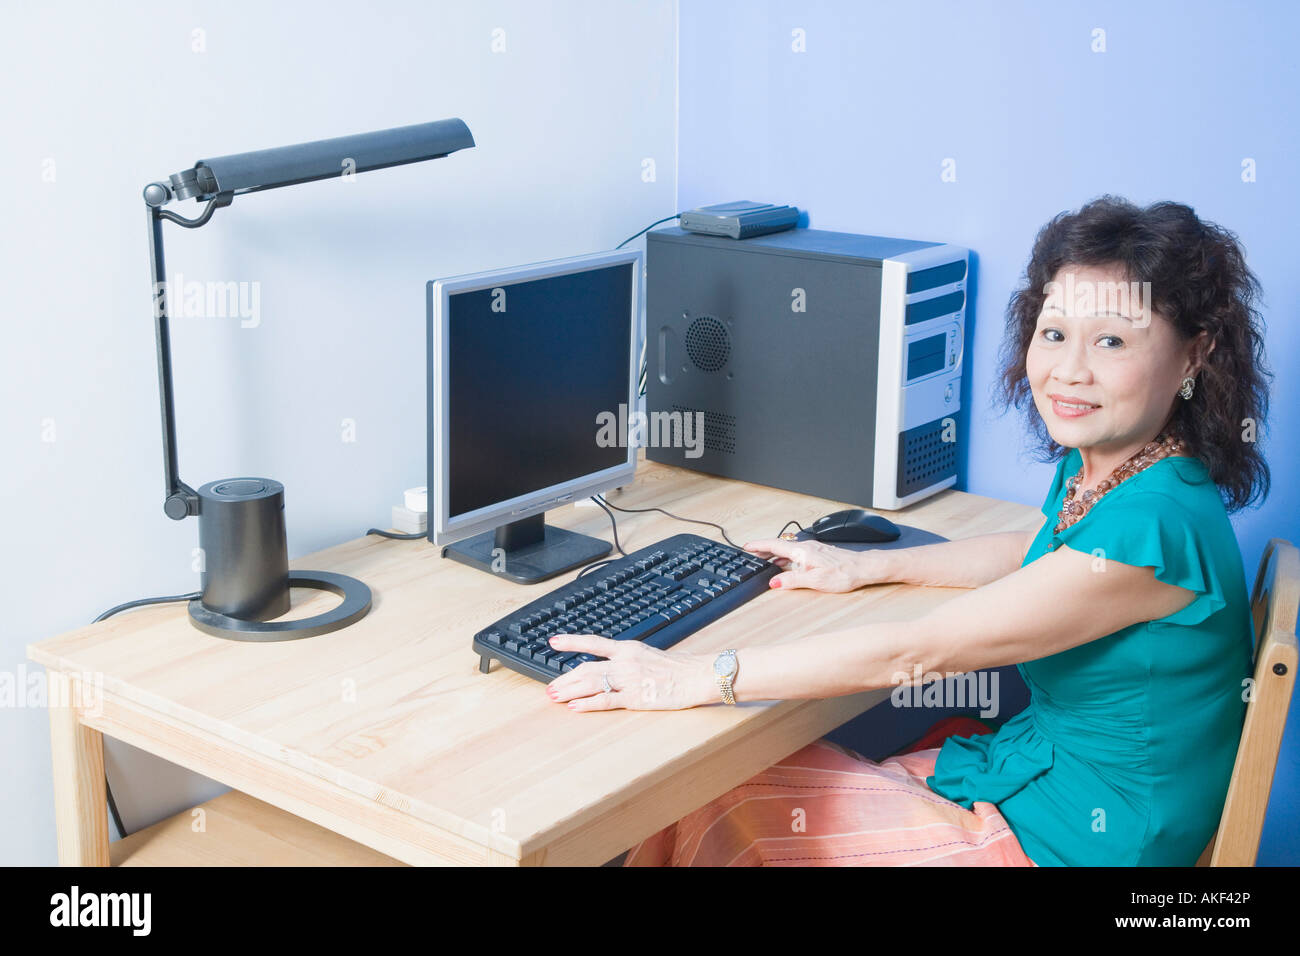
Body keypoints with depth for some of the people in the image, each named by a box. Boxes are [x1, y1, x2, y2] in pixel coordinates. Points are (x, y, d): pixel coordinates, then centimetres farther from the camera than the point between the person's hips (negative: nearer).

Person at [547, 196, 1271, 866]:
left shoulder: (1155, 523, -30)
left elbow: (910, 655, -28)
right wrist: (864, 566, 22)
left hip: (1069, 839, -8)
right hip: (1034, 764, 8)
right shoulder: (1093, 465, -1)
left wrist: (693, 678, -24)